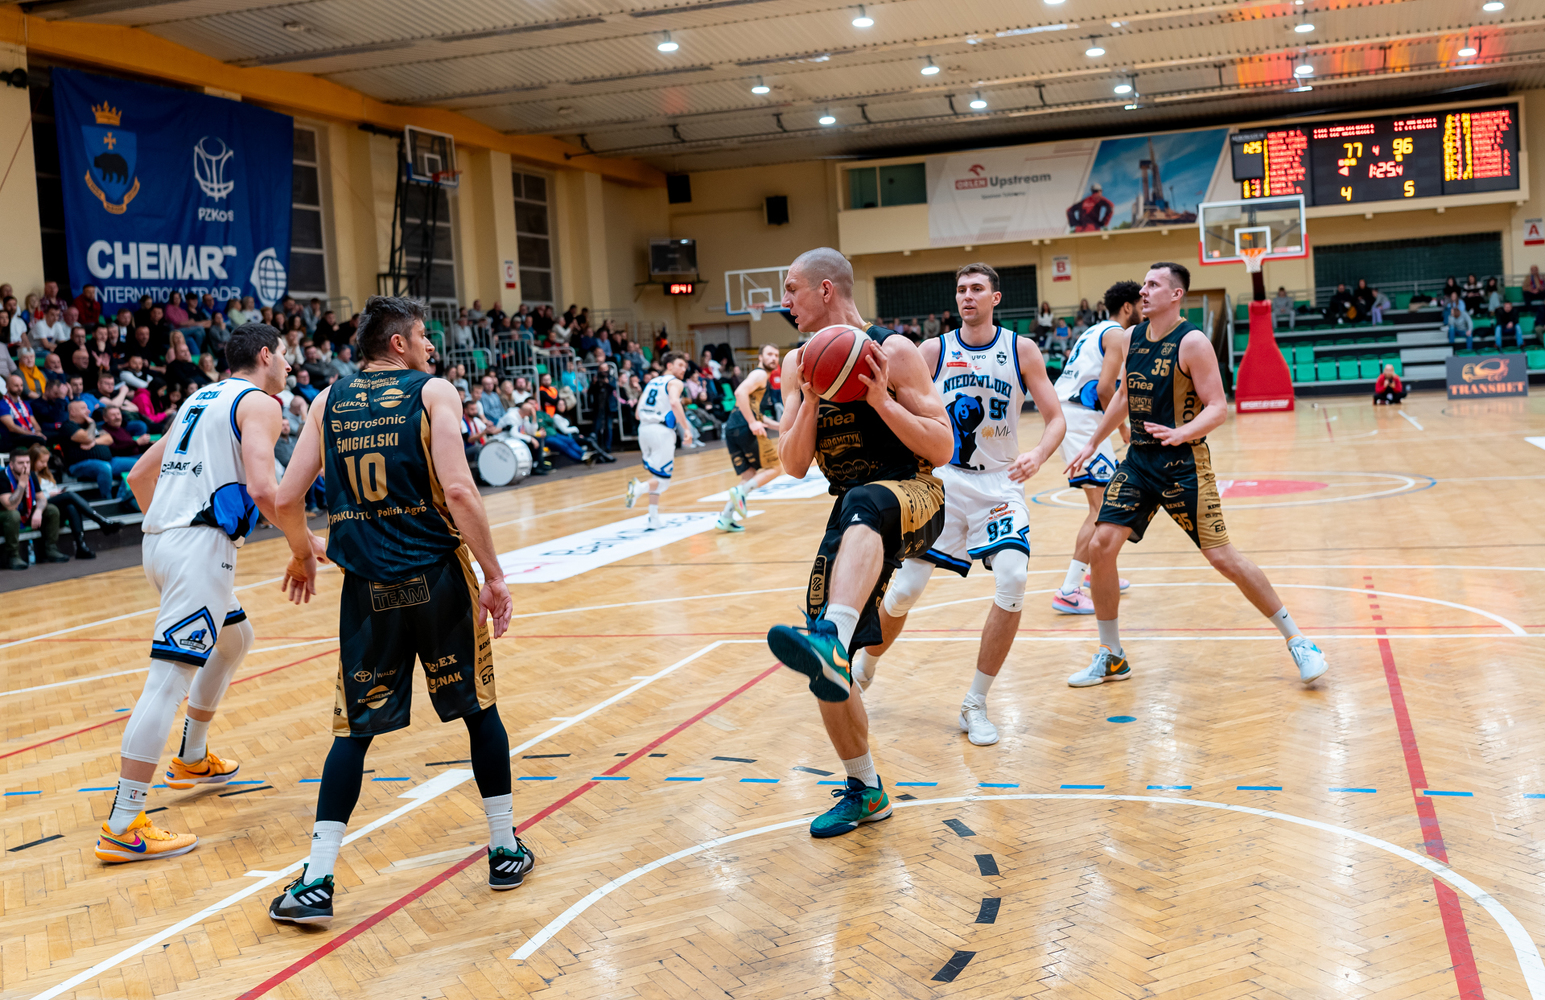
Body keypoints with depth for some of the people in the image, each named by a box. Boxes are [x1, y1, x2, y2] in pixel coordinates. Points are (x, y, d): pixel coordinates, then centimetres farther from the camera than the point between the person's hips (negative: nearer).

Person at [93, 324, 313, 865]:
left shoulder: (204, 399, 23)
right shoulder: (259, 403, -3)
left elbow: (139, 475, 27)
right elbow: (262, 487, -18)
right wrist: (306, 541, -6)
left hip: (163, 538, 10)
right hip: (200, 545, -10)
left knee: (235, 639, 29)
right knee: (169, 678, -12)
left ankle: (193, 759, 39)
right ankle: (122, 828, -14)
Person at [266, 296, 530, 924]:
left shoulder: (328, 401, 9)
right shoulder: (433, 391, -2)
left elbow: (287, 499, 5)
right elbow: (457, 489, -15)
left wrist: (301, 557, 24)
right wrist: (493, 575, -9)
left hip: (367, 587, 3)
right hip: (438, 574, -2)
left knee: (354, 727, 11)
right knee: (479, 707, 15)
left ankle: (317, 881, 5)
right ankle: (505, 852, 22)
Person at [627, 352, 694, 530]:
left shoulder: (652, 382, 22)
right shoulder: (674, 382, 1)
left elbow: (638, 412, 20)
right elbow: (674, 403, -21)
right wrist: (686, 429, -23)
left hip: (644, 428, 7)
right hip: (662, 430, -7)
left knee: (656, 474, 20)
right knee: (663, 480, -2)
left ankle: (654, 518, 16)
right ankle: (639, 487, -31)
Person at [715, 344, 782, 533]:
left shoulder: (760, 377, 29)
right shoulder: (759, 374, -2)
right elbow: (740, 392, -20)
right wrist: (752, 423, -22)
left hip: (732, 430, 9)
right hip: (746, 430, -9)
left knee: (749, 476, 11)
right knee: (774, 468, 1)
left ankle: (725, 518, 4)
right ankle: (740, 492, -14)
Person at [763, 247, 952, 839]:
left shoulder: (892, 351, -7)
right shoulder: (799, 364, 11)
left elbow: (942, 449, -11)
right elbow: (794, 466, 3)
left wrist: (881, 399, -23)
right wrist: (811, 399, -12)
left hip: (914, 497, -6)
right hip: (854, 518, 6)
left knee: (863, 504, -44)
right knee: (827, 671, 1)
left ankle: (832, 642, -66)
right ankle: (865, 791, 20)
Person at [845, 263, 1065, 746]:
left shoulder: (1021, 350, -1)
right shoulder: (933, 351, 0)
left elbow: (1056, 417, -1)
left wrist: (1038, 454, -22)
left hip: (1000, 483, 0)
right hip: (942, 479, 0)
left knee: (1012, 580, -21)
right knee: (905, 589, -3)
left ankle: (975, 704, -6)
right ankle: (864, 666, 30)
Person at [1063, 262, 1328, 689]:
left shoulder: (1192, 342, -13)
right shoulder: (1131, 338, 8)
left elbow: (1218, 408, -15)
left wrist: (1183, 433, -33)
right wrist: (1092, 444, 25)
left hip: (1183, 464, -6)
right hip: (1138, 461, 6)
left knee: (1223, 558, -6)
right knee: (1101, 546, -5)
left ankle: (1295, 639, 13)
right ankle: (1111, 657, 9)